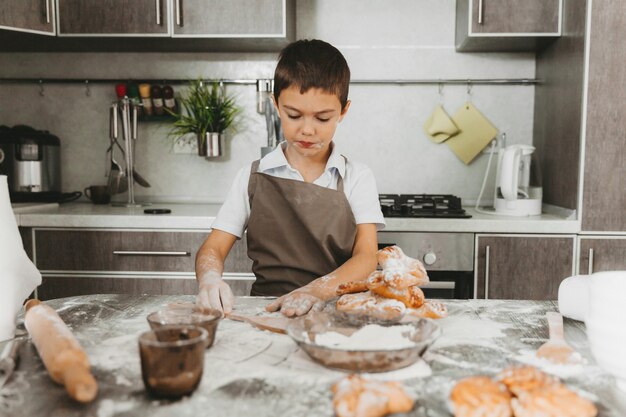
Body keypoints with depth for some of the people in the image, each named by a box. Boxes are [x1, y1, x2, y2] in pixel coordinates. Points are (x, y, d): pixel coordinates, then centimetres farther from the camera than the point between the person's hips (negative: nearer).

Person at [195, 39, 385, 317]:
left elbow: (366, 258, -6)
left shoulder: (357, 178, 4)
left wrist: (317, 290, -26)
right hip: (265, 311, 1)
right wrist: (209, 280, -20)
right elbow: (213, 248, 4)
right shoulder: (253, 178, 6)